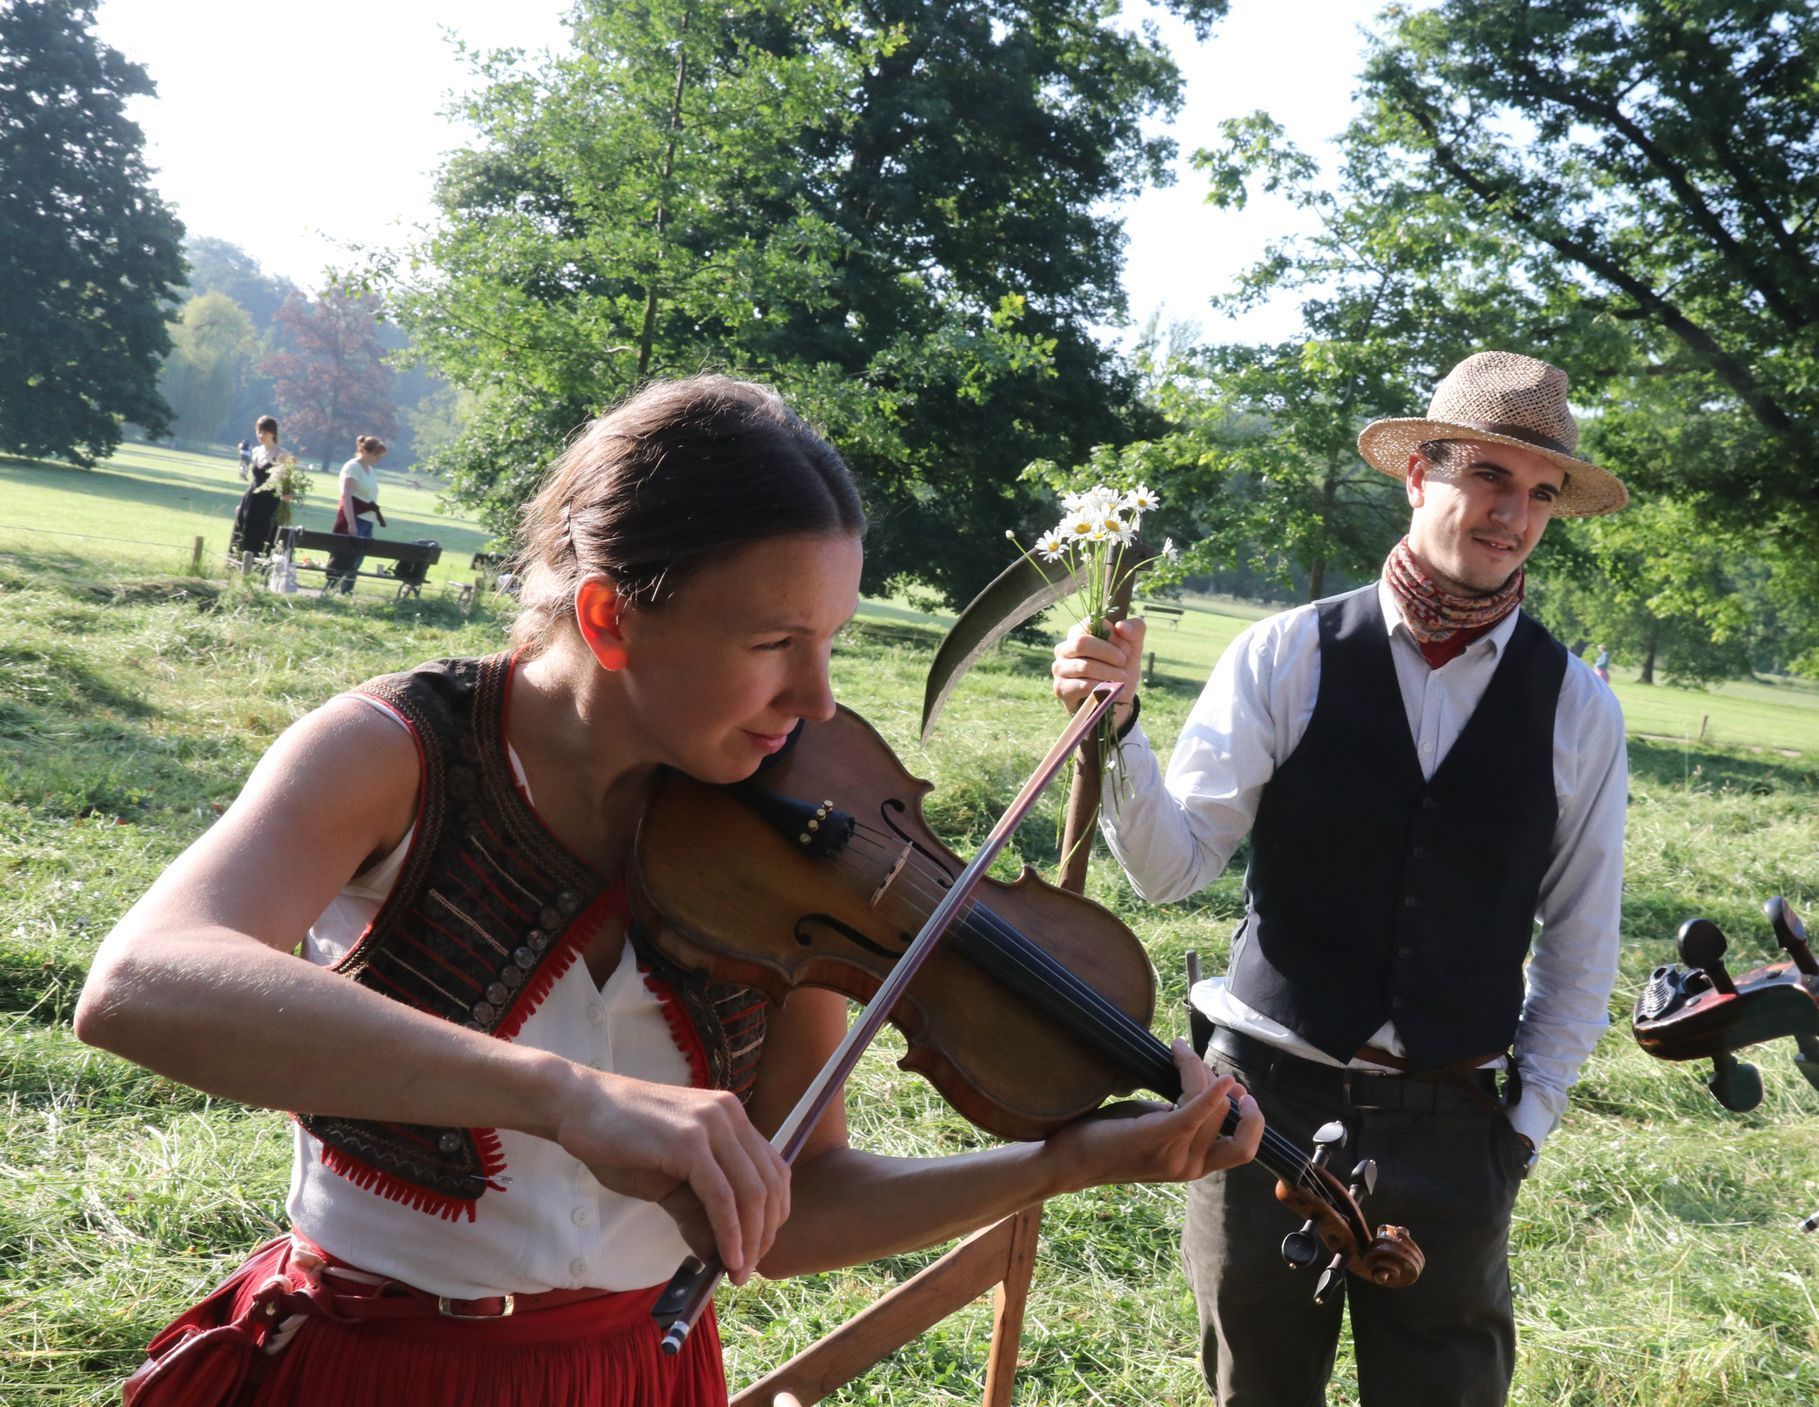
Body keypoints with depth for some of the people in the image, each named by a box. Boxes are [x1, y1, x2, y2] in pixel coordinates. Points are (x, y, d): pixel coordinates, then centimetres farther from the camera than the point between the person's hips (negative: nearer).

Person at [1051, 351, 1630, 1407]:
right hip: (1268, 1093, -1)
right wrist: (1115, 724, -24)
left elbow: (1582, 944, 7)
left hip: (1452, 1125, 1)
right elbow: (1173, 865, -9)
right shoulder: (1287, 657, -6)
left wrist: (1528, 1120, 5)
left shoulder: (1578, 710, -1)